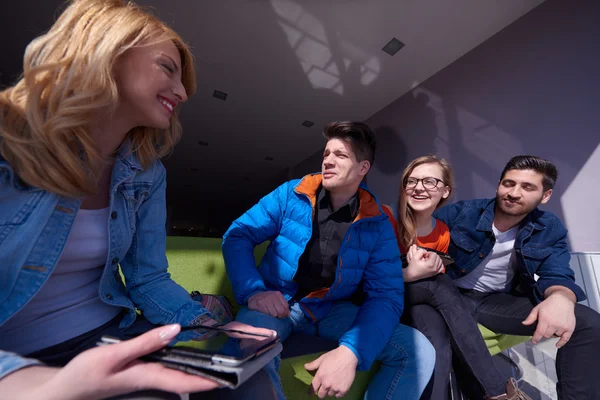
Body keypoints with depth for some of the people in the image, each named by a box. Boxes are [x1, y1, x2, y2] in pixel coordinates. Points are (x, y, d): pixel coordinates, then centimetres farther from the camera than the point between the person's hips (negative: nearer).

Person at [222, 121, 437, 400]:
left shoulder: (377, 225, -5)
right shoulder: (290, 194, -6)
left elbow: (386, 295, -10)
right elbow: (237, 235, -5)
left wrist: (351, 351, -28)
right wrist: (253, 291, -23)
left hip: (332, 310, 2)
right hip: (277, 303, -1)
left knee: (419, 351, -13)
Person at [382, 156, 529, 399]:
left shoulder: (442, 233, 1)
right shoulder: (385, 217, -18)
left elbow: (437, 277, 11)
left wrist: (429, 266, -12)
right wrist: (412, 273, -29)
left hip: (418, 301, 5)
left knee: (438, 328, -30)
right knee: (440, 285, -28)